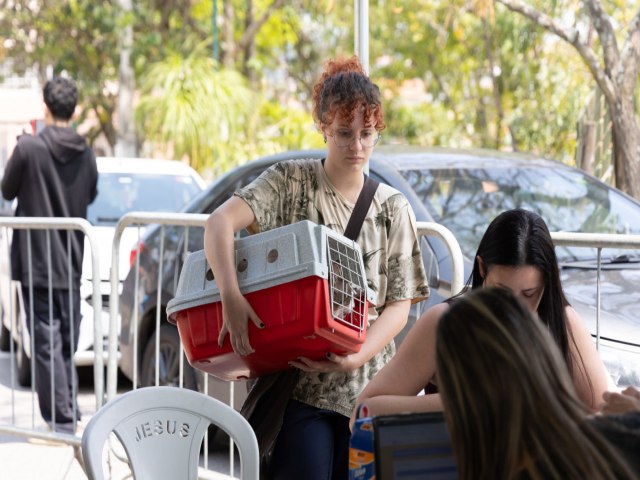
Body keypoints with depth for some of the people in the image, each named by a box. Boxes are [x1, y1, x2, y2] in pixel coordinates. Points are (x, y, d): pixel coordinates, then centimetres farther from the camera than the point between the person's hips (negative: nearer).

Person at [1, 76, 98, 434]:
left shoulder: (29, 148, -14)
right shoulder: (86, 154, 0)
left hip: (37, 260, -4)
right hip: (71, 261, 4)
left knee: (47, 340, -2)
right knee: (67, 339, 16)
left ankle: (62, 419, -4)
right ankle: (69, 409, 24)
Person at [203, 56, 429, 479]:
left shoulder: (393, 208, 8)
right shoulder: (290, 183, 0)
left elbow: (399, 303, 3)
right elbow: (220, 222, -15)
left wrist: (357, 358, -15)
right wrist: (231, 296, -31)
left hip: (366, 388, 3)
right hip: (296, 387, -3)